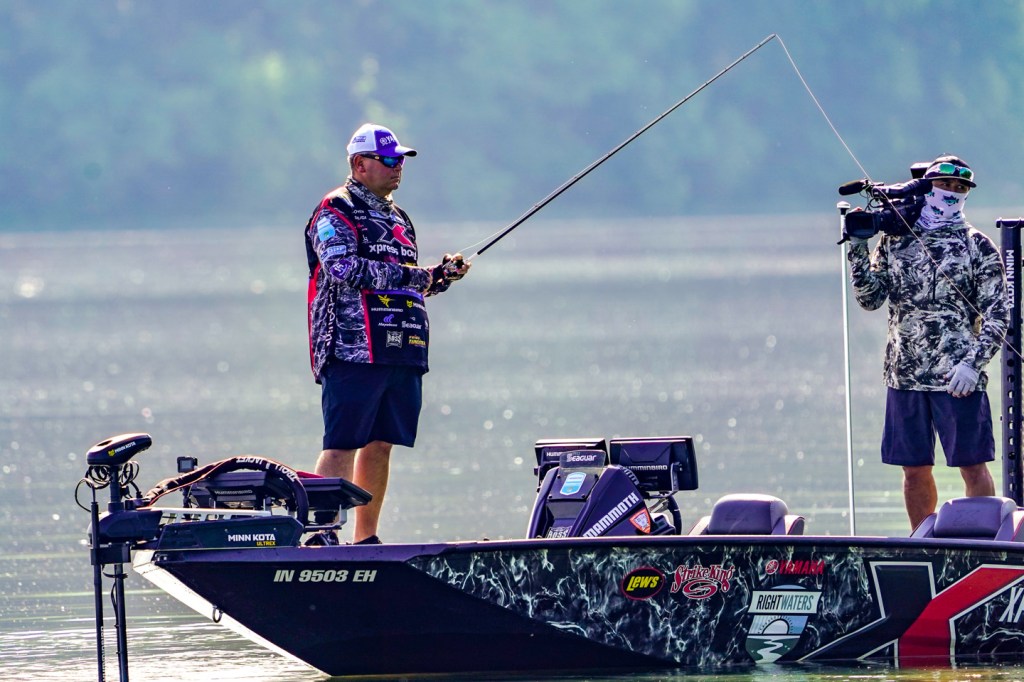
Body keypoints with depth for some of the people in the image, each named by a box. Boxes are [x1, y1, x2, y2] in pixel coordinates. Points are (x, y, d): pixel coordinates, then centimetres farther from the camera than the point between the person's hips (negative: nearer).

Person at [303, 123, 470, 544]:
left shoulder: (396, 217, 24)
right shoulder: (336, 211, -3)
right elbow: (343, 269, -19)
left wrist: (438, 278, 10)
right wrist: (407, 275, -16)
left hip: (401, 352, 8)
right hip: (355, 348, -8)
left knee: (380, 444, 8)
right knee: (342, 445, -12)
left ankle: (366, 538, 13)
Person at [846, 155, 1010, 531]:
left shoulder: (977, 246, 2)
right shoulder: (895, 241, 11)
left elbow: (998, 314, -1)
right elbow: (870, 298, 9)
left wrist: (973, 363, -13)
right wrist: (858, 248, -2)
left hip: (958, 378, -3)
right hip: (905, 374, 3)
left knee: (972, 465, -4)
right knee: (914, 469, 7)